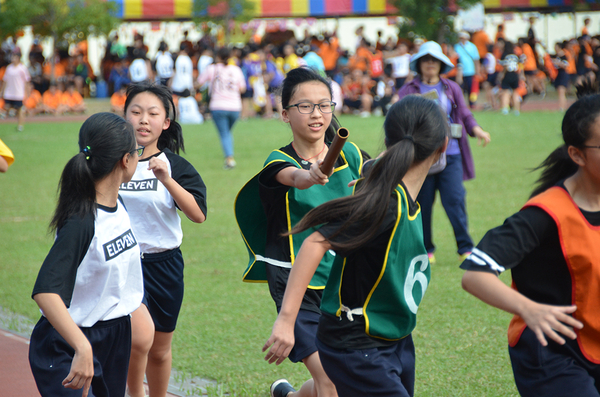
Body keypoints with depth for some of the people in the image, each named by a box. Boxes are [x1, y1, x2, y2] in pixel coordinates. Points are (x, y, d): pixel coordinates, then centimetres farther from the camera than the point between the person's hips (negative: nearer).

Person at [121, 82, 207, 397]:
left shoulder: (176, 166, -3)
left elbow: (198, 214, -17)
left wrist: (166, 179, -26)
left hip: (164, 263, 2)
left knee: (160, 351, 13)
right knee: (140, 336, -24)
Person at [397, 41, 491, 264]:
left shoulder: (452, 88, 13)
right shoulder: (408, 91, 6)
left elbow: (464, 114, 13)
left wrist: (475, 129, -6)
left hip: (450, 155, 1)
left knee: (455, 200, -7)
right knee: (422, 203, 4)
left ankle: (465, 248, 1)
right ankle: (426, 249, 16)